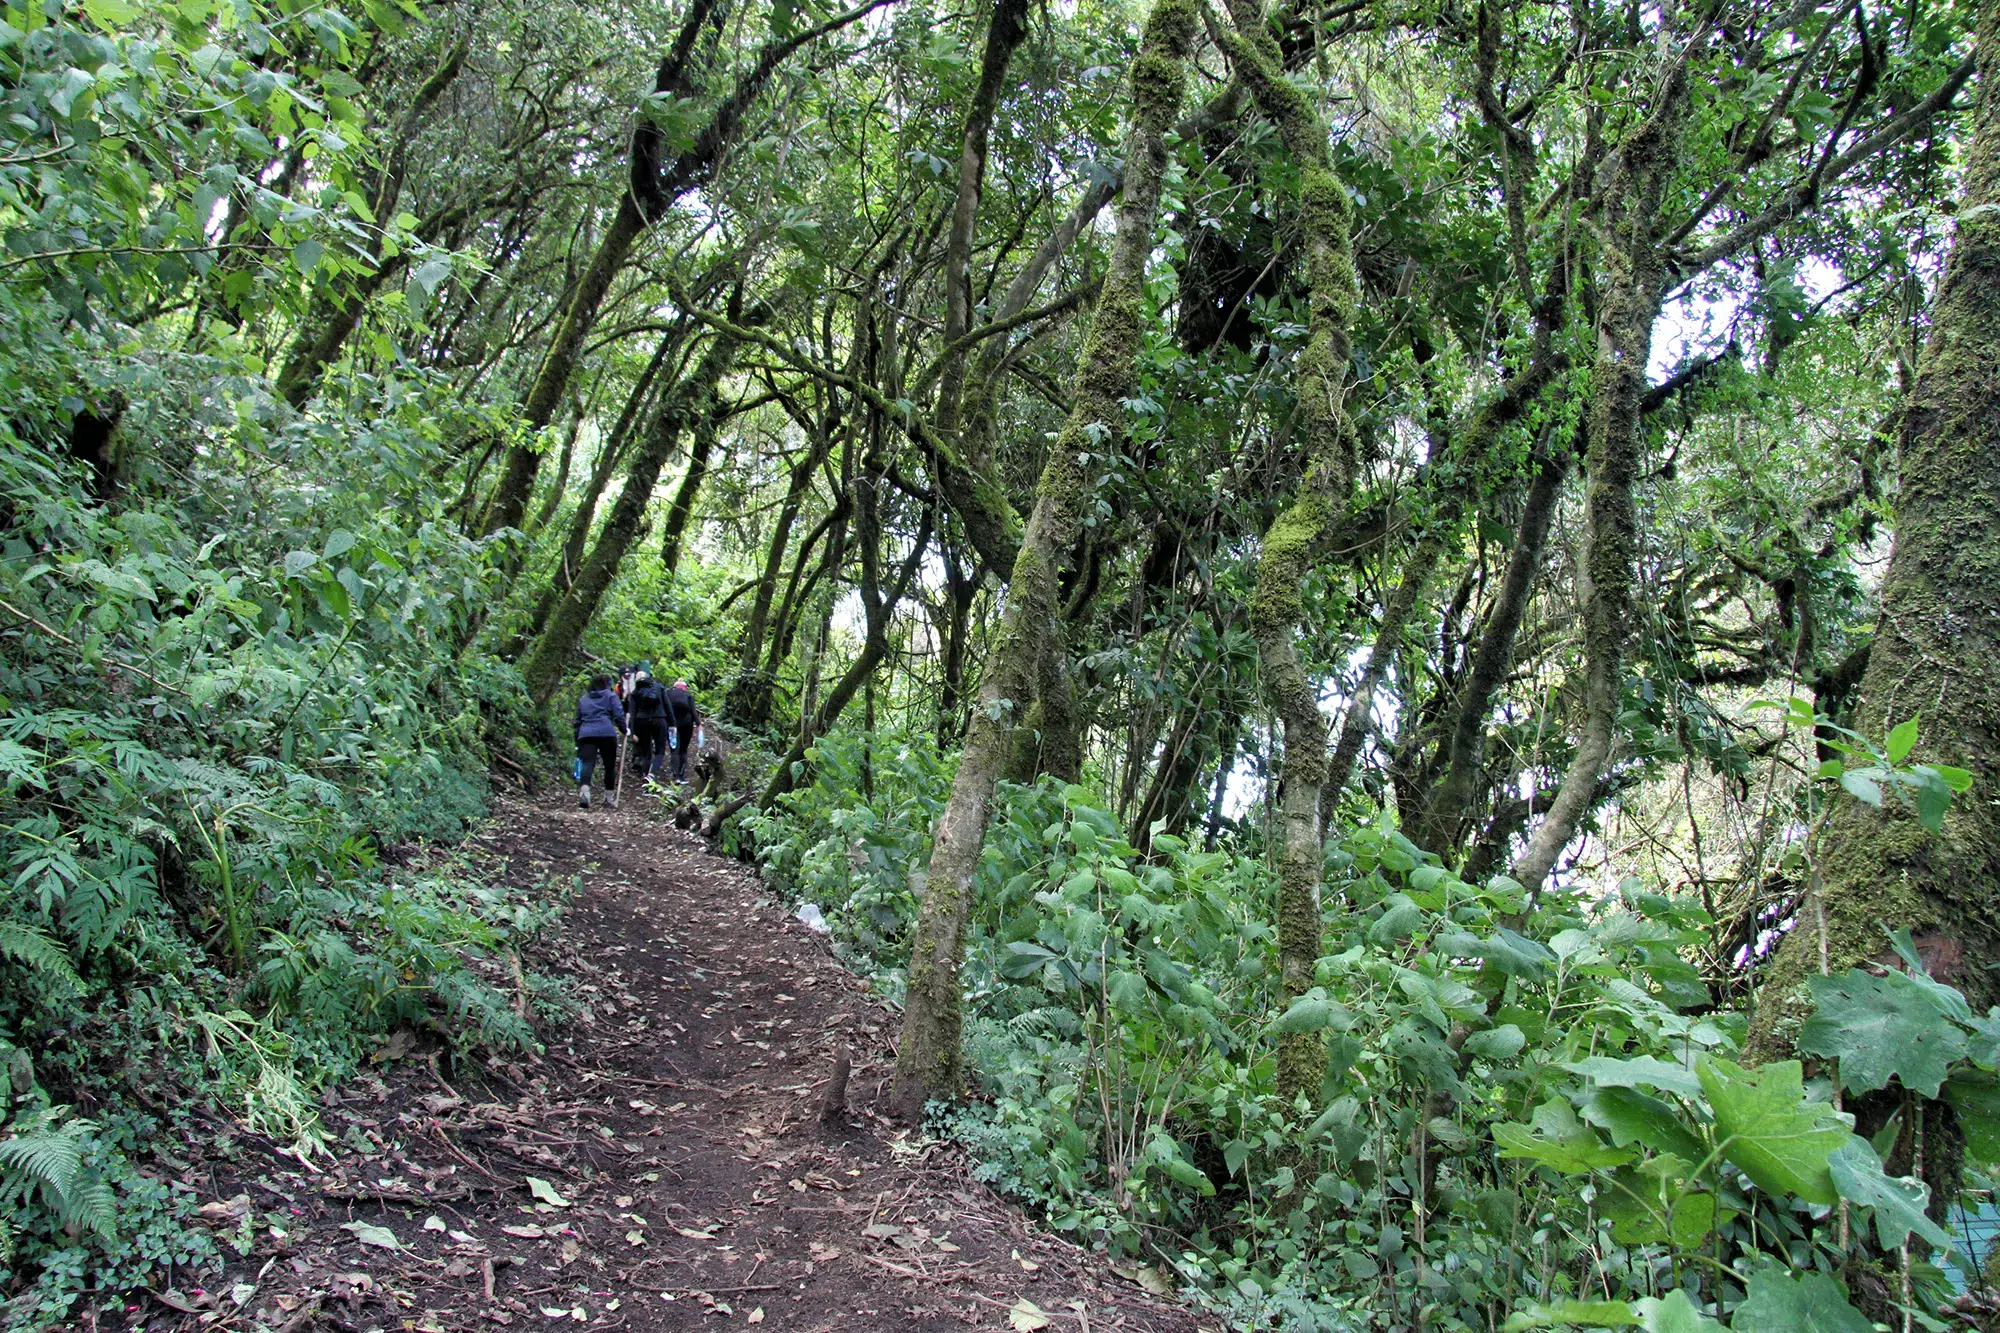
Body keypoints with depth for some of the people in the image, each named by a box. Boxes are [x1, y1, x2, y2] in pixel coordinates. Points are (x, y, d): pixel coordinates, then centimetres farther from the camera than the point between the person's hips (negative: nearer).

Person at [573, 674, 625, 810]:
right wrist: (625, 730, 7)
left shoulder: (583, 700, 25)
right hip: (607, 734, -2)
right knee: (610, 765, 9)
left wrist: (577, 742, 26)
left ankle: (583, 792, -35)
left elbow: (577, 721, 25)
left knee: (587, 764, -11)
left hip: (585, 734, 3)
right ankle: (611, 798, 14)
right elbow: (619, 715, -1)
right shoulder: (610, 696, 13)